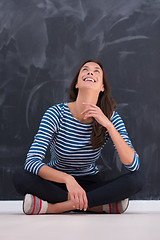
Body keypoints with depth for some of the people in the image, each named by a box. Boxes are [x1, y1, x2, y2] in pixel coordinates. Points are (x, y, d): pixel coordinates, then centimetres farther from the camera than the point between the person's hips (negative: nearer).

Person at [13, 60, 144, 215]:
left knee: (136, 180, -25)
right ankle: (100, 205, -26)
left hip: (91, 184, 2)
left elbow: (133, 165, -21)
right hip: (57, 183, -1)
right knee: (20, 178, -31)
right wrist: (67, 179, -42)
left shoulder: (111, 117, -11)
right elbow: (32, 161, -25)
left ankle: (53, 206, -27)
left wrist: (107, 124, -30)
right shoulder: (56, 113, -16)